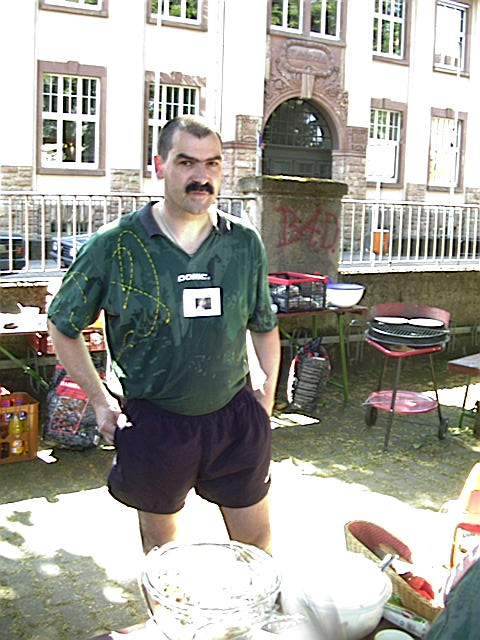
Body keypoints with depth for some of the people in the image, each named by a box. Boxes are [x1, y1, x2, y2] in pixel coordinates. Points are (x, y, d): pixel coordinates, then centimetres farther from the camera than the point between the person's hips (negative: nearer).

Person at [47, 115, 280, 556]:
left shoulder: (245, 243, -3)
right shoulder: (114, 246, -11)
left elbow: (264, 325, 11)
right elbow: (62, 325, 0)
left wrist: (268, 392, 5)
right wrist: (99, 399, -2)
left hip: (234, 416, 2)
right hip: (153, 422, -2)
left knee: (256, 537, 15)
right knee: (161, 541, 19)